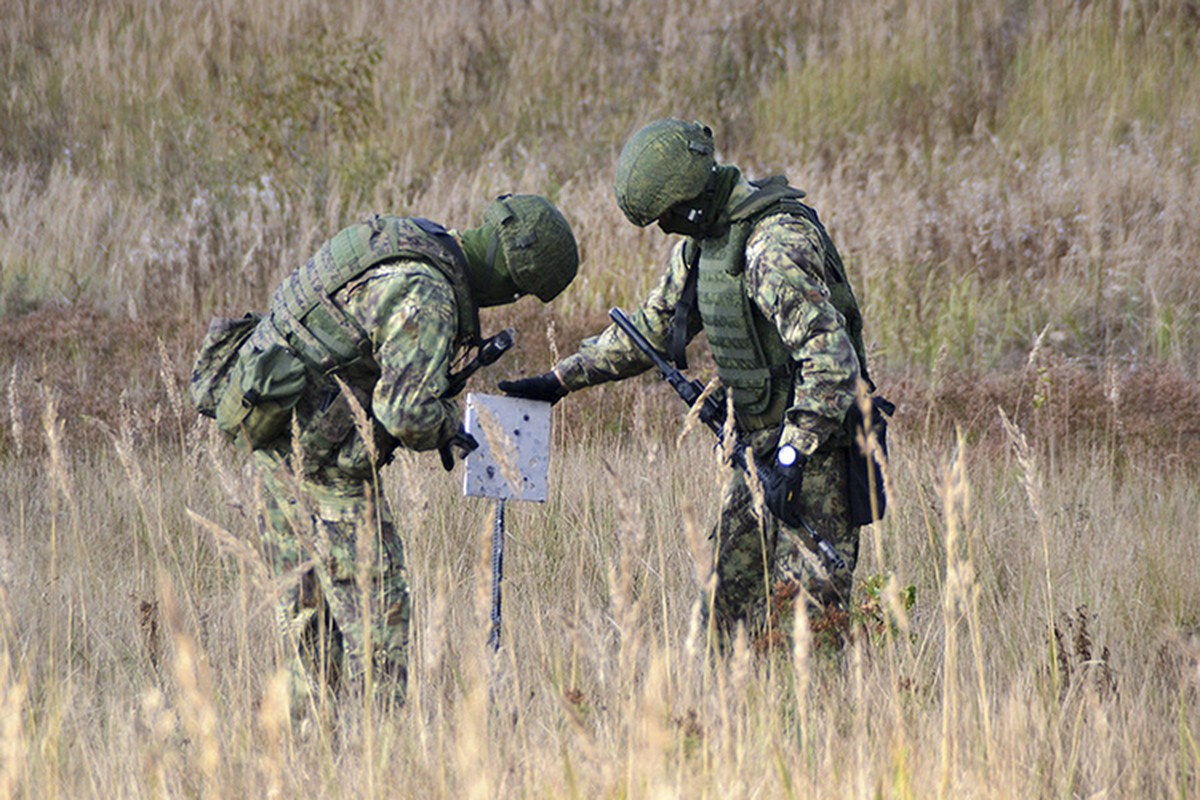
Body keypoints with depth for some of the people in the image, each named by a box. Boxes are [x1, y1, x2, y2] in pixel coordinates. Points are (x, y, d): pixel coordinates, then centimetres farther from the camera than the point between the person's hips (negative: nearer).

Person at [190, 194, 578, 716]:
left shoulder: (413, 242, 11)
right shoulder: (426, 295, -21)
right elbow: (407, 413, -26)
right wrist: (448, 432, -5)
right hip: (313, 440, -10)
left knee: (308, 593, 15)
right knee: (373, 598, -6)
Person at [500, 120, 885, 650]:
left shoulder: (778, 245, -23)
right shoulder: (703, 240, 8)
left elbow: (831, 359, -28)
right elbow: (652, 328, 21)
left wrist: (791, 458, -30)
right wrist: (561, 379, 16)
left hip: (813, 449, -10)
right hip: (757, 444, 10)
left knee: (805, 607, -11)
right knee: (730, 604, 10)